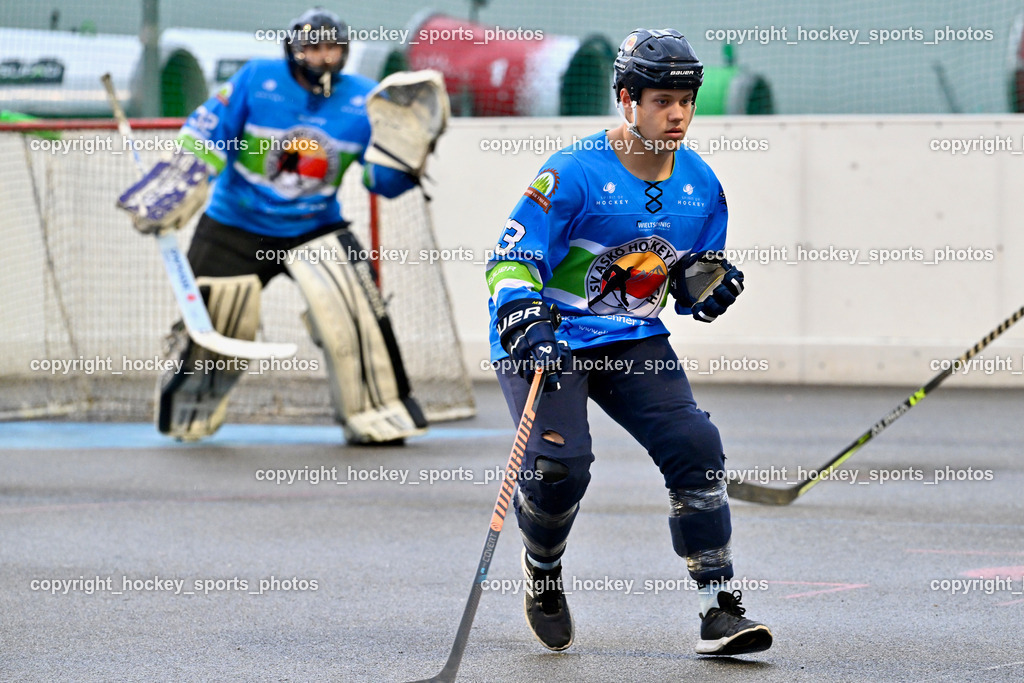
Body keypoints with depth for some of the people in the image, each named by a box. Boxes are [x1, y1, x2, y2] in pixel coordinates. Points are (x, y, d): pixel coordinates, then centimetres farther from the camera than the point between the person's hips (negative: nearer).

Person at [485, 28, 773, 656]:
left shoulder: (701, 186, 2)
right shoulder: (574, 173, -17)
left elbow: (691, 290, 14)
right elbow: (511, 260, -17)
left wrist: (708, 286, -10)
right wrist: (525, 325, -33)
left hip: (634, 342, 5)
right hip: (547, 339, -5)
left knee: (696, 446, -13)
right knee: (560, 463, -21)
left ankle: (721, 609, -9)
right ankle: (543, 574, 14)